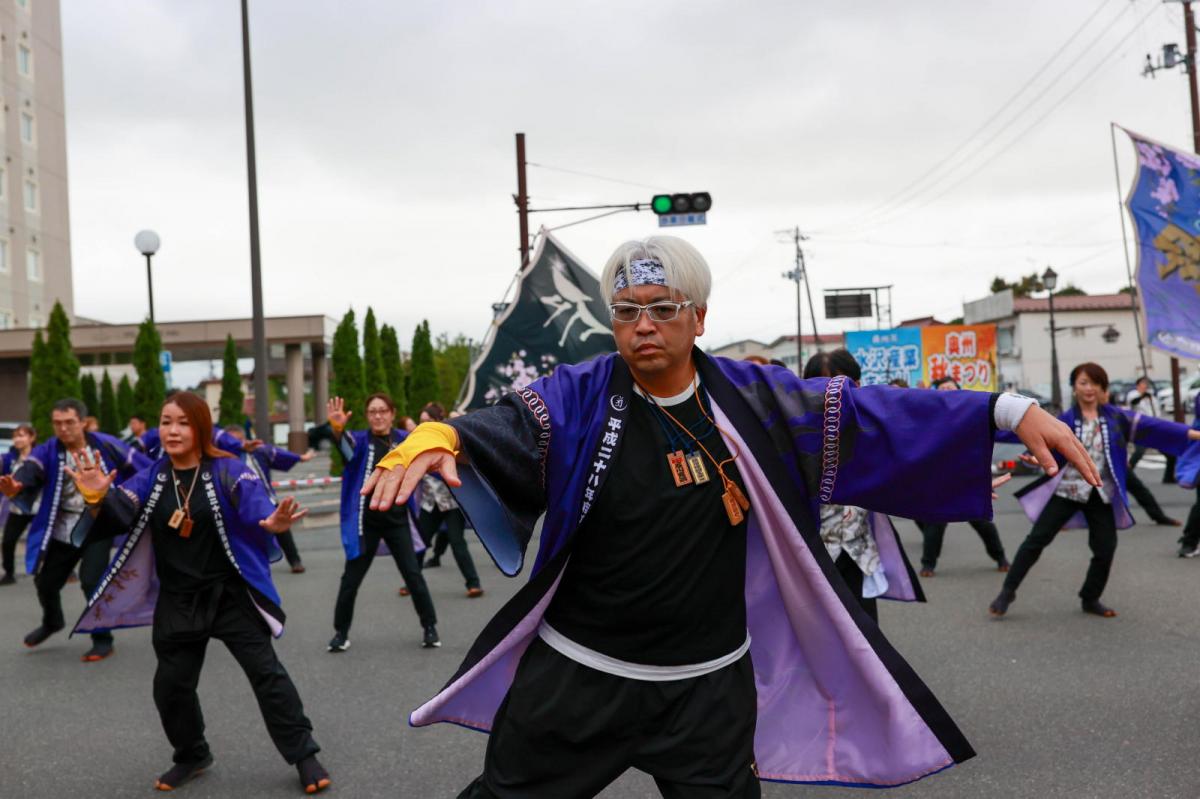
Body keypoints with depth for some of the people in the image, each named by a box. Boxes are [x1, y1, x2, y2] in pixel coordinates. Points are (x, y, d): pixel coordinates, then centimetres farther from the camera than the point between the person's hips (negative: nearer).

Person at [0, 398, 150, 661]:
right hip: (62, 531, 3)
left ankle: (102, 639, 4)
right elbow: (30, 470, -31)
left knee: (93, 581, -16)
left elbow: (139, 466, -4)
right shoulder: (48, 451, -11)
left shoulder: (105, 445, -12)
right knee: (46, 582, 15)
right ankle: (52, 622, 48)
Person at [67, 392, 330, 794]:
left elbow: (254, 501, -29)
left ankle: (303, 754, 7)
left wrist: (271, 521, -53)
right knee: (171, 684, 12)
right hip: (177, 602, 4)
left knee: (266, 672, -4)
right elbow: (119, 516, -12)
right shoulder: (150, 478, 1)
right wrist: (98, 499, -36)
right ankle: (192, 756, 36)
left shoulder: (227, 471, -12)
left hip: (230, 595, -4)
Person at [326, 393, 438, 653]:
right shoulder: (361, 440, -8)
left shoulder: (405, 440, -1)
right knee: (351, 579, 6)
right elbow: (347, 444, -32)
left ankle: (429, 627, 17)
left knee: (413, 575, 2)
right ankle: (341, 632, 22)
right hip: (365, 523, -1)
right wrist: (338, 429, -55)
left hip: (397, 521, 1)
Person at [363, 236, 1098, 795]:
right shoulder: (577, 399, -12)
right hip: (576, 676, -1)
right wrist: (435, 440, -50)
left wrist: (1006, 410, -12)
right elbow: (501, 430, -26)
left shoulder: (750, 399, -6)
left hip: (709, 686, 2)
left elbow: (866, 413, -4)